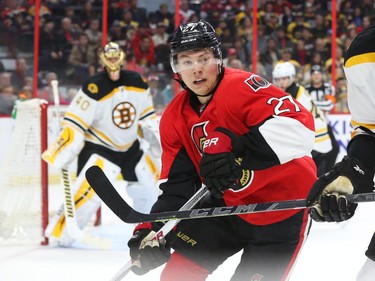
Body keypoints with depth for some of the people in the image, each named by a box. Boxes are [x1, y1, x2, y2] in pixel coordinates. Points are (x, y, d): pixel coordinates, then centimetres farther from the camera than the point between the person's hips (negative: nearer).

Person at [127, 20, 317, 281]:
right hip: (230, 204, 7)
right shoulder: (175, 118, -1)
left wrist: (238, 157, -43)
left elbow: (299, 125, -37)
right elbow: (177, 184, 1)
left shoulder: (243, 87, -24)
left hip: (284, 203, -7)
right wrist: (152, 231, -14)